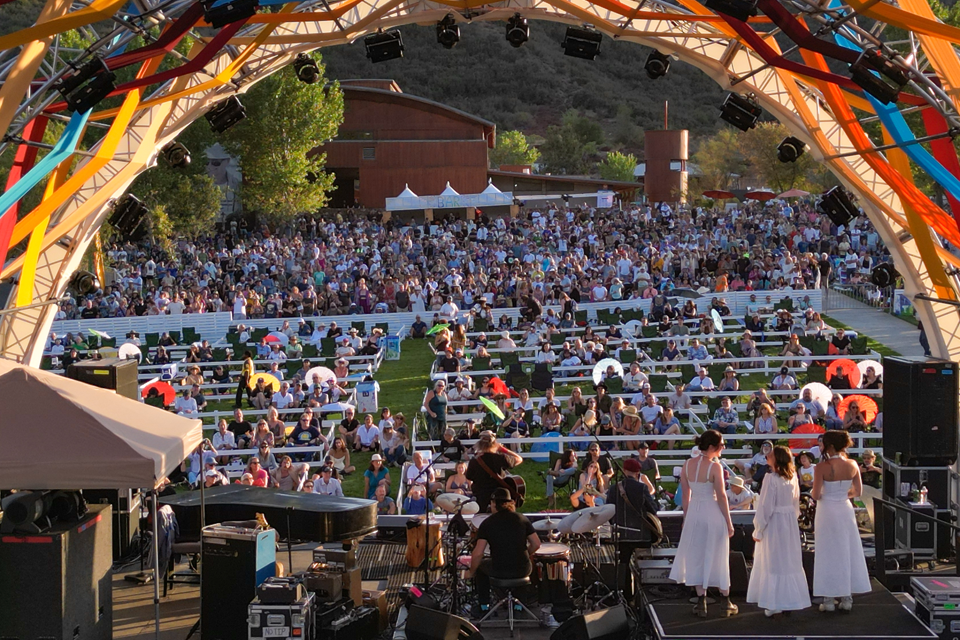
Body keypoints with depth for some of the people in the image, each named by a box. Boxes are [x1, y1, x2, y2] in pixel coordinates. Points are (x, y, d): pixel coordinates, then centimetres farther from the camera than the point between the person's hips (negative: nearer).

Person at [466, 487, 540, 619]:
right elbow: (536, 544, 3)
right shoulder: (522, 519, 2)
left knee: (480, 565, 30)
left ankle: (484, 608, 31)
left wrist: (471, 572, 7)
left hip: (499, 571, -3)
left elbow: (478, 553, -8)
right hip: (522, 570, 3)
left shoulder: (487, 523, -5)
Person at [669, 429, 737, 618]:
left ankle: (701, 603, 13)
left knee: (696, 558, 12)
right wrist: (729, 523, -6)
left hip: (694, 512, 4)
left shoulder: (687, 465, -1)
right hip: (713, 512, -4)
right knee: (717, 558, 8)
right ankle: (725, 604, 16)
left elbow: (685, 494, 5)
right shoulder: (715, 467, -16)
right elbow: (721, 496, -14)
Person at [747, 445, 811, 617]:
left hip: (773, 523, -6)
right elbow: (796, 504, 11)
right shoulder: (792, 477, 3)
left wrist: (758, 530, -10)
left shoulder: (771, 478, -18)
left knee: (773, 563, 1)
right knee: (790, 562, 12)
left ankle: (774, 604, 4)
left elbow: (765, 506, -16)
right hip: (790, 522, 6)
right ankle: (791, 600, 19)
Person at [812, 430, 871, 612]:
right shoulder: (852, 465, -3)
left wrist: (813, 494, 5)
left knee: (829, 554, 4)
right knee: (848, 552, 13)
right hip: (846, 510, 4)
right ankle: (847, 598, 18)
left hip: (827, 511, -4)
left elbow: (815, 495, -17)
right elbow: (858, 492, 4)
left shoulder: (822, 467, -17)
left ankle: (829, 600, 8)